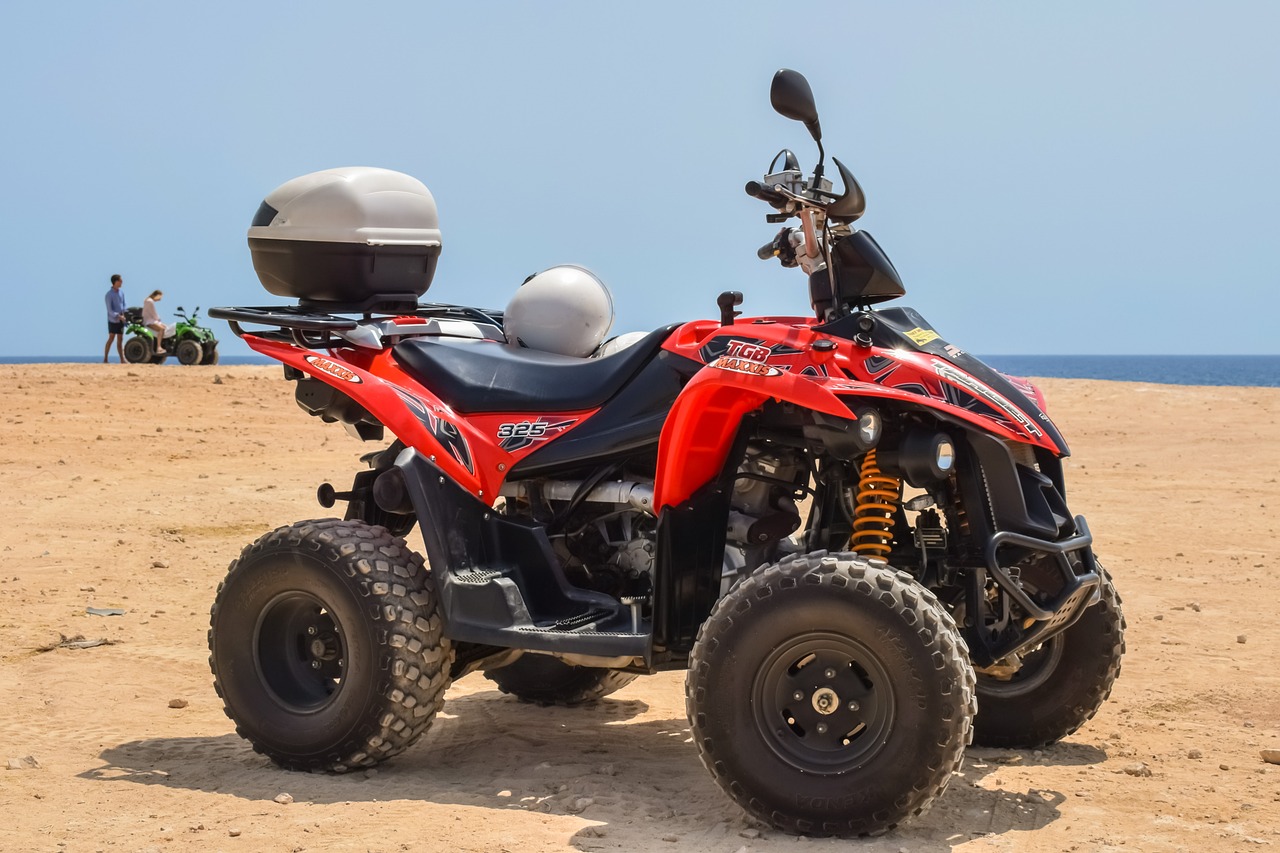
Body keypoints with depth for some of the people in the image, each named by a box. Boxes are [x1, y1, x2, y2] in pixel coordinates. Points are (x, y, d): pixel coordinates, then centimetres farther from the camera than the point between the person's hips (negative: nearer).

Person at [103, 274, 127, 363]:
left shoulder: (121, 292, 9)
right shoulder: (109, 294, -11)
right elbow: (109, 310, -14)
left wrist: (124, 314, 1)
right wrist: (118, 316, -22)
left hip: (121, 320, 6)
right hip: (113, 319, -6)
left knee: (120, 340, 7)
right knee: (111, 338, -9)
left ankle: (122, 360, 7)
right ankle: (105, 359, -3)